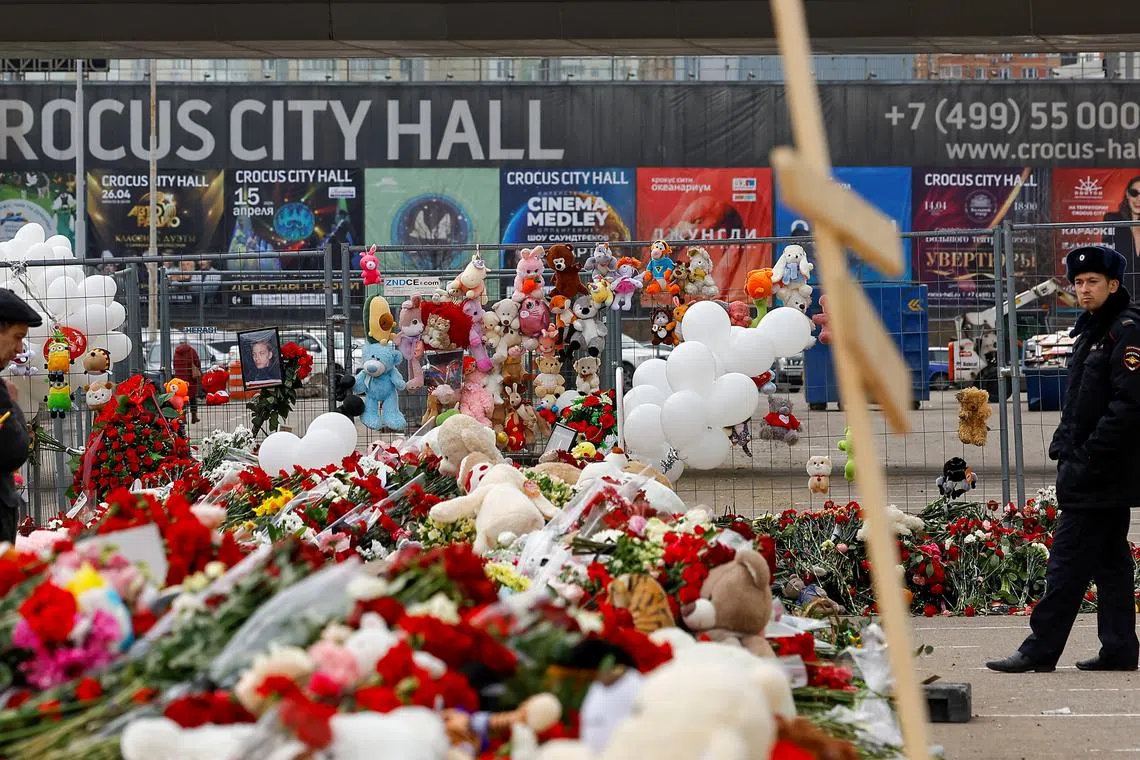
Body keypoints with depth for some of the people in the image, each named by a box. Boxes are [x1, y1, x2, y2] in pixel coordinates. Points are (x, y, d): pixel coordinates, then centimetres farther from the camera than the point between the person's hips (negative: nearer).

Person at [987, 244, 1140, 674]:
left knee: (1067, 562, -9)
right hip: (1101, 474, 10)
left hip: (1098, 473, -10)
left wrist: (1088, 456, -21)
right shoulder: (1093, 329, 18)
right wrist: (1064, 445, 13)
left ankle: (1040, 651, -7)